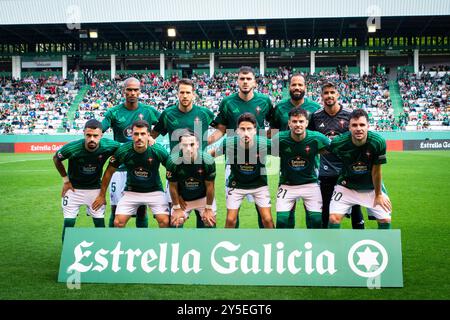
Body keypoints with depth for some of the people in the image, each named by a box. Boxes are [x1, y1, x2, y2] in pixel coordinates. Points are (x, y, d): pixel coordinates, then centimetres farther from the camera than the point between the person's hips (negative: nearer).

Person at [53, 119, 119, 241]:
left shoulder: (108, 146, -24)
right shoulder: (72, 148, -26)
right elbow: (56, 159, -5)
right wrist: (66, 180, -3)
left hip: (95, 188, 1)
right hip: (73, 188, -1)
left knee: (99, 222, 4)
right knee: (68, 222, -2)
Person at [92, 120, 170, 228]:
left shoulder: (158, 150, -19)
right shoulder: (123, 151, -17)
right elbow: (109, 172, -2)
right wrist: (102, 195, 4)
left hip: (154, 191, -1)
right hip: (131, 191, 1)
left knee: (165, 221, -17)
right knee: (118, 223, -10)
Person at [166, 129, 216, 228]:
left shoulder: (208, 160, -26)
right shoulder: (173, 161, -26)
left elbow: (209, 186, -14)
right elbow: (173, 186, -12)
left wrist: (208, 208, -7)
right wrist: (177, 208, -6)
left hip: (203, 198, 0)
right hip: (182, 199, 0)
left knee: (210, 223, -1)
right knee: (175, 223, -3)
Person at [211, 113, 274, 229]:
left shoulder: (264, 143, -26)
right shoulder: (229, 143, -25)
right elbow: (210, 154, -8)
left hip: (259, 183, 0)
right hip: (236, 184, 0)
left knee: (267, 219, -3)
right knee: (230, 220, 1)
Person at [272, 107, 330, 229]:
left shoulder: (316, 138, -15)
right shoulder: (279, 139, -17)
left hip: (310, 183, 1)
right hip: (287, 185, 0)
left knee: (316, 219, -5)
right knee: (281, 219, -9)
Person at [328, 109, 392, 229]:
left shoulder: (378, 142, -26)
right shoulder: (338, 143, -25)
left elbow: (376, 171, -15)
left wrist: (378, 195, -4)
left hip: (371, 187, 1)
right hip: (346, 186, 0)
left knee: (385, 219, -2)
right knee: (334, 218, -13)